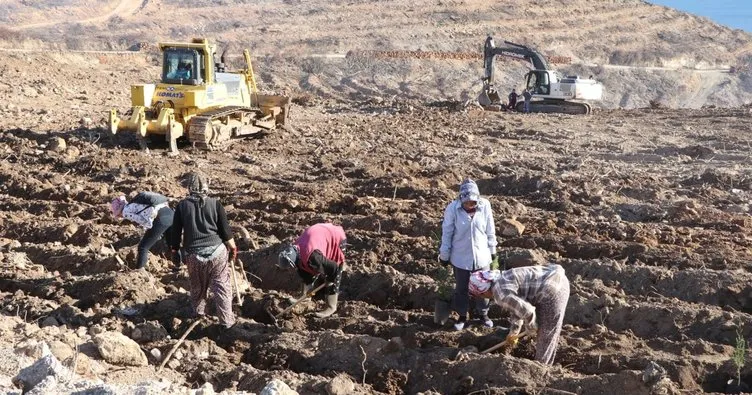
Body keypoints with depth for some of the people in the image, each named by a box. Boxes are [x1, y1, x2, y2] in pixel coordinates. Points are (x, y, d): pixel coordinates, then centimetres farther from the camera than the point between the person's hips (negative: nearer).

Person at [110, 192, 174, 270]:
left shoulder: (125, 211, 6)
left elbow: (142, 221, -7)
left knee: (143, 247, 8)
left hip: (160, 218, -8)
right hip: (169, 213, 8)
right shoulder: (135, 205, 31)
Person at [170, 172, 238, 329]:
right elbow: (226, 230, -4)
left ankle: (199, 313, 40)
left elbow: (176, 231, 2)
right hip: (217, 251, -1)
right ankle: (226, 320, 8)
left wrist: (175, 250, 17)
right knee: (222, 286, 7)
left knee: (197, 286, 22)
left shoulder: (182, 206, -3)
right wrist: (233, 248, 11)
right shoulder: (215, 204, -6)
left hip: (193, 254, 2)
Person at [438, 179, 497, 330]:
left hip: (481, 256, 1)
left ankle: (483, 314, 37)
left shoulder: (485, 205, -15)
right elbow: (447, 233, -8)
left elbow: (490, 230, -2)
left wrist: (492, 249, 7)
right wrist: (444, 255, -2)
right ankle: (462, 316, 33)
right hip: (460, 257, -1)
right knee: (461, 288, 14)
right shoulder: (453, 208, -19)